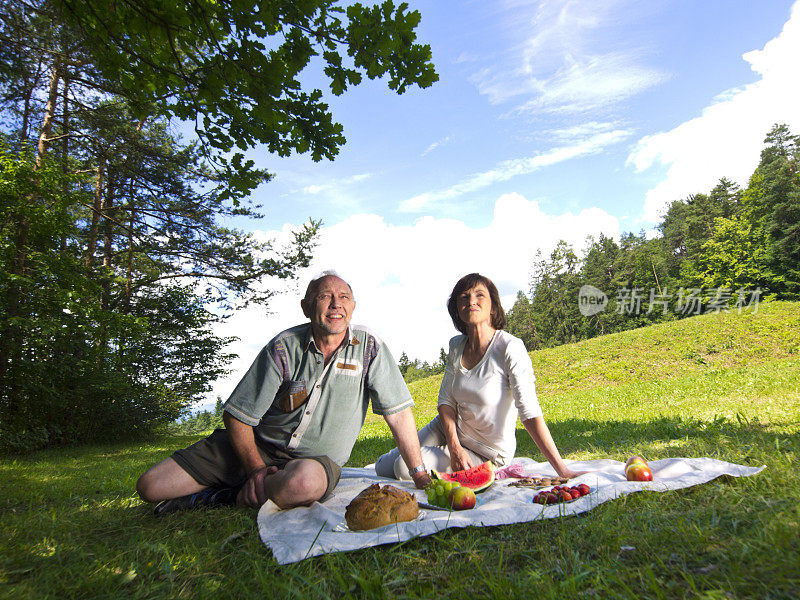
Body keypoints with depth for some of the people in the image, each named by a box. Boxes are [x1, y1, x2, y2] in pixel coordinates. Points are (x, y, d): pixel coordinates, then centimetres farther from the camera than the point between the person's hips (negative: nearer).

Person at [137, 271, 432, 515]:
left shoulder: (369, 346, -8)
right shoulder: (284, 347, -9)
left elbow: (399, 413, -7)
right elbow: (237, 416, -6)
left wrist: (419, 473, -8)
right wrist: (256, 469, -17)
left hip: (317, 458, -1)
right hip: (259, 446, 1)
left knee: (303, 483, -40)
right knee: (150, 486, -8)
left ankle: (234, 497, -9)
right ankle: (253, 485, 10)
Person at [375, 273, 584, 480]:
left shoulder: (510, 348, -26)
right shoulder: (456, 345, -6)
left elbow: (530, 412, -28)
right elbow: (446, 400, -4)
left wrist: (562, 470, -32)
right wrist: (454, 447, -19)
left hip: (486, 454, -5)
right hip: (449, 430, 6)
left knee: (404, 467, -20)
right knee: (383, 467, 10)